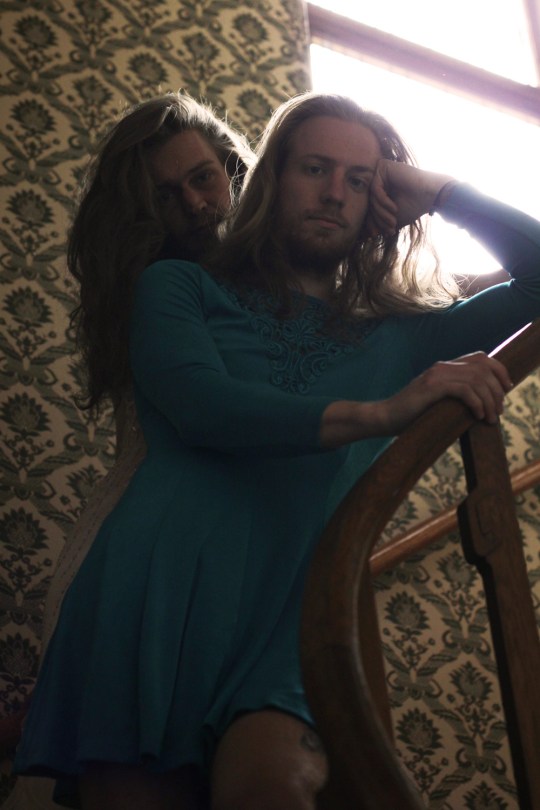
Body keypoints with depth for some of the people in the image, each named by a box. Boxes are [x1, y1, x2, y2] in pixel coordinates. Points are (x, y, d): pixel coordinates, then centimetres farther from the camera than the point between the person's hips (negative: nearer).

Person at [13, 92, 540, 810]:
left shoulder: (401, 334, 23)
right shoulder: (181, 287, 18)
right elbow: (199, 407, -3)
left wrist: (440, 191, 20)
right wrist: (381, 413, -11)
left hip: (294, 618, 0)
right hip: (154, 602, 0)